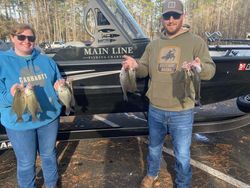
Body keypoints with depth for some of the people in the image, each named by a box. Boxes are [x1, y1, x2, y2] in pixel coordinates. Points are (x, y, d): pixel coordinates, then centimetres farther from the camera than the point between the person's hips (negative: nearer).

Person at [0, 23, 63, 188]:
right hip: (19, 123, -3)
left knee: (49, 155, 21)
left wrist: (59, 86, -10)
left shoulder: (46, 60, 4)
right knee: (26, 163, 14)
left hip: (50, 117, 3)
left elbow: (57, 84, 13)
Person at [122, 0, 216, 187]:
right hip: (155, 110, 4)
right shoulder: (153, 44, 7)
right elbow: (145, 70, 8)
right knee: (154, 148, 24)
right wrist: (135, 65, -16)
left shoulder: (195, 41, -4)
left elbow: (210, 70, -11)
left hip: (182, 112, -3)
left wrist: (199, 67, -35)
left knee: (182, 155, 13)